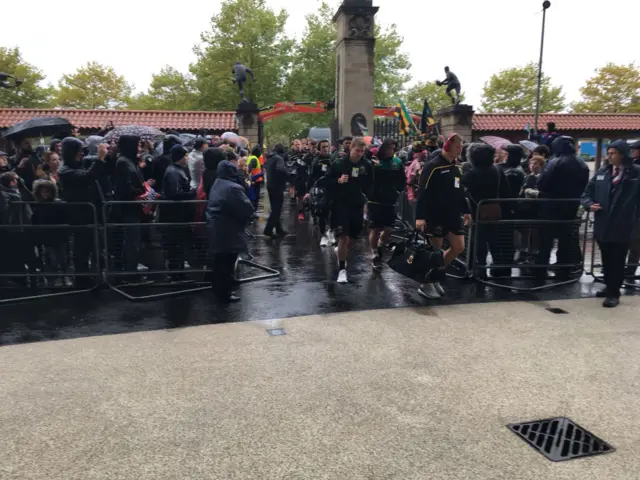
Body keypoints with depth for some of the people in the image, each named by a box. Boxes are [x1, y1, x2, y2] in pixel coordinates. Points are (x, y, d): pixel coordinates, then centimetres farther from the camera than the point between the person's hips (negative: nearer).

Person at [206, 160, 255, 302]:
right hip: (228, 232, -10)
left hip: (216, 229, 10)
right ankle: (225, 293, 7)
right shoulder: (233, 188, -20)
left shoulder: (216, 185, 12)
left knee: (220, 261, 18)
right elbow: (247, 209, -20)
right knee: (227, 263, -1)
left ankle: (218, 288, 28)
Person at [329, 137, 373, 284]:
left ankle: (342, 256, 40)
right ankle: (342, 269, -1)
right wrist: (338, 181, -18)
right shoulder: (338, 164, -6)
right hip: (341, 205, -3)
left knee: (354, 237, 12)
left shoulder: (368, 165, 0)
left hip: (358, 205, 3)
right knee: (343, 237, -10)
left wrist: (366, 200, 5)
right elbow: (328, 183, 1)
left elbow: (370, 185, 13)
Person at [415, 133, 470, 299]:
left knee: (458, 247, 8)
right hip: (435, 215, -8)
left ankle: (436, 276, 23)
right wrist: (420, 216, -24)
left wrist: (465, 211, 19)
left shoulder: (457, 167, 12)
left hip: (453, 215, 8)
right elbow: (423, 193, -18)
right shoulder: (433, 166, -14)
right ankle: (427, 284, 13)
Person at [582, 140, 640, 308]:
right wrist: (590, 204, -9)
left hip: (622, 227, -4)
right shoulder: (602, 172, 7)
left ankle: (614, 293, 16)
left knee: (617, 261, 5)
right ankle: (610, 287, 33)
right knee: (606, 260, 17)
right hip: (602, 225, 4)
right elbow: (587, 193, 11)